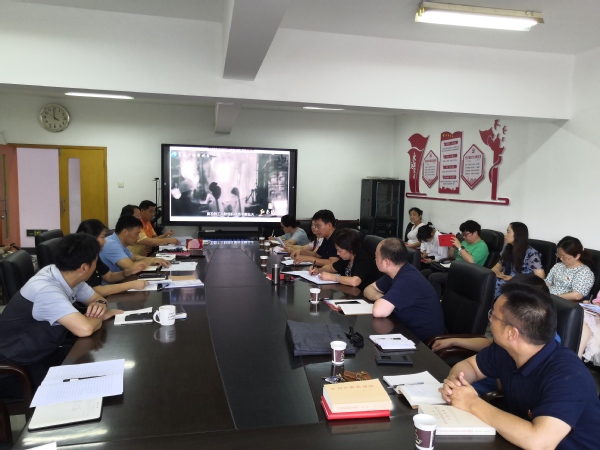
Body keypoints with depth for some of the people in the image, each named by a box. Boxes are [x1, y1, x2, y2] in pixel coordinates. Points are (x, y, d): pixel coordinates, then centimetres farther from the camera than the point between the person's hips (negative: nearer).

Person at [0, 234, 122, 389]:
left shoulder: (67, 277, -7)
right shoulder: (46, 289, -32)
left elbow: (97, 297, 10)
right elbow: (84, 329, -43)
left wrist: (99, 305, -15)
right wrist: (102, 315, -21)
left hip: (46, 352, 8)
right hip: (17, 366, -8)